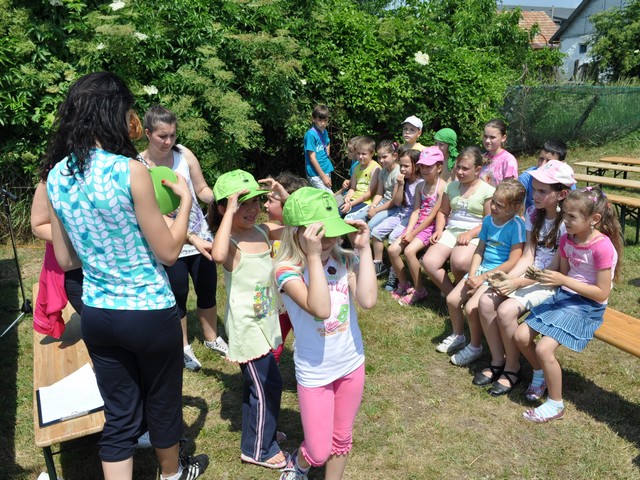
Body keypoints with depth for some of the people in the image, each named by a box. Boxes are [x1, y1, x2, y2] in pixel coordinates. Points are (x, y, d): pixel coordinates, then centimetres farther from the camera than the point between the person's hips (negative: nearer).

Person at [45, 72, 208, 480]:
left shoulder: (57, 175, -1)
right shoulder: (129, 171, -20)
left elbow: (65, 259, 6)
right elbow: (168, 252, -14)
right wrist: (185, 199, -2)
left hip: (96, 316, 5)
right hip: (149, 313, -5)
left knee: (120, 416, 17)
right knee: (162, 402, 21)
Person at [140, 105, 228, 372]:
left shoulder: (184, 154, -8)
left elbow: (202, 190, 2)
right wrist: (192, 239, -28)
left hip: (201, 235, 3)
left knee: (207, 290, 16)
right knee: (178, 297, 12)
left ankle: (211, 338, 40)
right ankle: (183, 346, 36)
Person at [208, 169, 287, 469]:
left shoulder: (262, 231, 0)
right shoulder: (231, 244, -23)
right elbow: (218, 255, -47)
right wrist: (231, 213, -40)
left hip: (263, 321, 8)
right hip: (246, 327, -8)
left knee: (257, 382, 23)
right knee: (268, 385, 2)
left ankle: (258, 433, 44)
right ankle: (258, 449, 23)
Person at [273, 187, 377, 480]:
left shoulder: (346, 261, -10)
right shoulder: (288, 269, -21)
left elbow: (368, 300, -25)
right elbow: (320, 309, -35)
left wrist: (364, 249, -22)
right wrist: (313, 256, -37)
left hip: (351, 364, 4)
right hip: (314, 373, -3)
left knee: (341, 439, 21)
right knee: (319, 451, 10)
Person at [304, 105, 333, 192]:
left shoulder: (324, 132, 9)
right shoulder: (311, 134, -14)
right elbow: (312, 158, -15)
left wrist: (328, 154, 12)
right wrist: (323, 176, -15)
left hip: (326, 171, 8)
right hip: (315, 174, -8)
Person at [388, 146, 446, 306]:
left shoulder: (442, 187, -13)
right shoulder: (421, 186, 9)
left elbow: (432, 216, -16)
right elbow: (416, 211, 3)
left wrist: (413, 234, -16)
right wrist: (408, 231, -11)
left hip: (432, 227, -7)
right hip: (418, 224, 7)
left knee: (409, 251, -27)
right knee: (393, 249, -9)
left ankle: (419, 291, -8)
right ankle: (403, 284, 12)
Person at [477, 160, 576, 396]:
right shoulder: (533, 213, 4)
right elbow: (528, 256, 1)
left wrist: (516, 283, -25)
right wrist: (508, 277, -17)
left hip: (553, 283, -7)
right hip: (530, 275, 7)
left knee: (506, 310, -26)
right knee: (486, 301, -15)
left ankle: (512, 368, -1)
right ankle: (498, 361, 3)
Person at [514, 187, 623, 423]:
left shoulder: (602, 246, -21)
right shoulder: (567, 239, 2)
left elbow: (602, 293, -19)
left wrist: (563, 280, -24)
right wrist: (542, 275, -8)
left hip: (587, 306, -8)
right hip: (563, 297, 8)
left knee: (544, 348, -20)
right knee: (521, 336, -2)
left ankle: (555, 405, 2)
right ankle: (541, 373, 27)